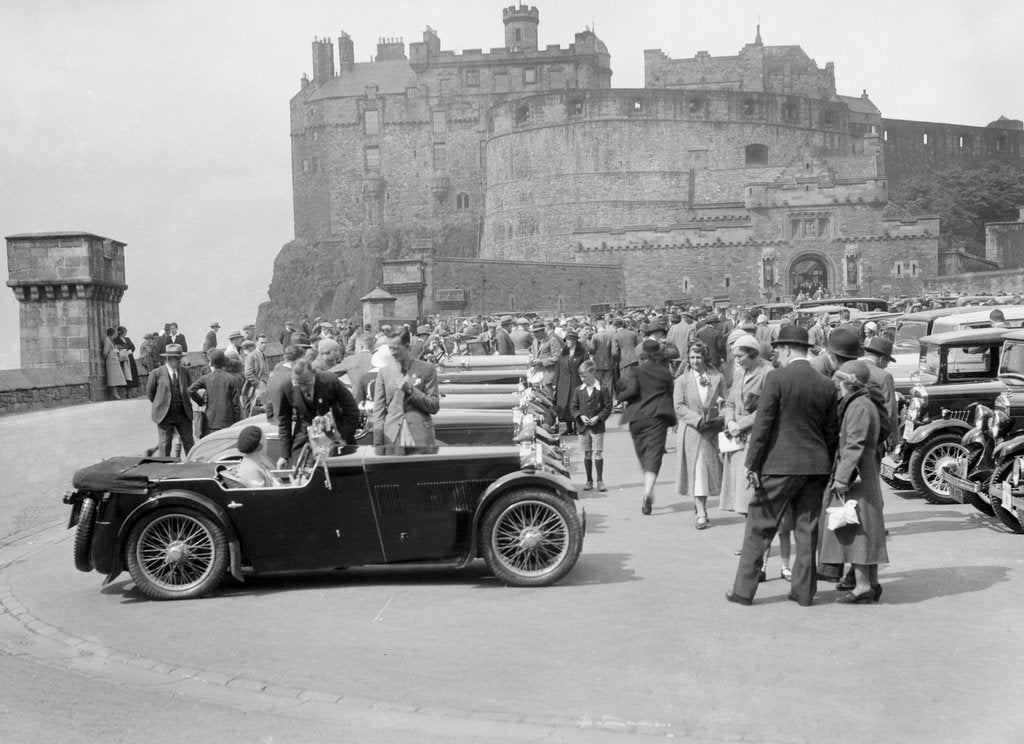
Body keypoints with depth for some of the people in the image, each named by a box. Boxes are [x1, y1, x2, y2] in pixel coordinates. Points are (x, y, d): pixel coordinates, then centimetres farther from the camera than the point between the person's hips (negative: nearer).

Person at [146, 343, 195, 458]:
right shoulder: (157, 373, -5)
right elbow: (149, 393, 4)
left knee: (189, 443, 6)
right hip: (165, 415, -3)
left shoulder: (184, 372, 7)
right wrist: (160, 404, 4)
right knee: (165, 445, 3)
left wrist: (186, 405, 12)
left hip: (183, 414, 3)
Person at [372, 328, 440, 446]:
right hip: (391, 437, 1)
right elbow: (378, 410, 7)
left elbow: (434, 407, 2)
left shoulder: (427, 369, 4)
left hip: (420, 436, -1)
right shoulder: (384, 371, 10)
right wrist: (377, 442, -1)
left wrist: (411, 390, -11)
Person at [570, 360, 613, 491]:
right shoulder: (578, 390, 5)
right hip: (583, 427, 3)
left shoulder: (603, 389, -4)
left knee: (598, 453, -2)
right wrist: (580, 416, -11)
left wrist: (598, 417, -16)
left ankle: (600, 481, 6)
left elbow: (608, 407, -4)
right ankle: (589, 481, 17)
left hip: (597, 426, -3)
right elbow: (573, 407, 6)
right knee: (587, 454, 8)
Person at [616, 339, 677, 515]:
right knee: (654, 455, -7)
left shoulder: (634, 371, -2)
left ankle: (649, 493, 25)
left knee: (643, 455, 16)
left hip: (637, 418, 1)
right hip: (658, 417, 0)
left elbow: (632, 389, -16)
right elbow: (670, 395, 11)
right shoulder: (665, 373, 5)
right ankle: (648, 493, -25)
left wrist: (621, 396, 2)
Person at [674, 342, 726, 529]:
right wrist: (698, 419, -17)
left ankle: (699, 505, 29)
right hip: (692, 431, -2)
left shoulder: (717, 378, 5)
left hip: (713, 431, 2)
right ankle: (701, 514, -4)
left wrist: (720, 417, -12)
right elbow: (679, 406, -5)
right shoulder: (682, 380, 1)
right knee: (697, 470, -6)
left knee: (711, 469, 9)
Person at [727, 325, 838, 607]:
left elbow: (762, 424, -12)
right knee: (807, 530, 11)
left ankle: (744, 590, 8)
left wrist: (752, 464, -8)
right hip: (816, 466, 5)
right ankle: (804, 591, 16)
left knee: (759, 526, 5)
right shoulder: (826, 385, 5)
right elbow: (832, 432, 9)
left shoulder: (776, 378, -10)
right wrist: (828, 467, 18)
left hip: (780, 466, -5)